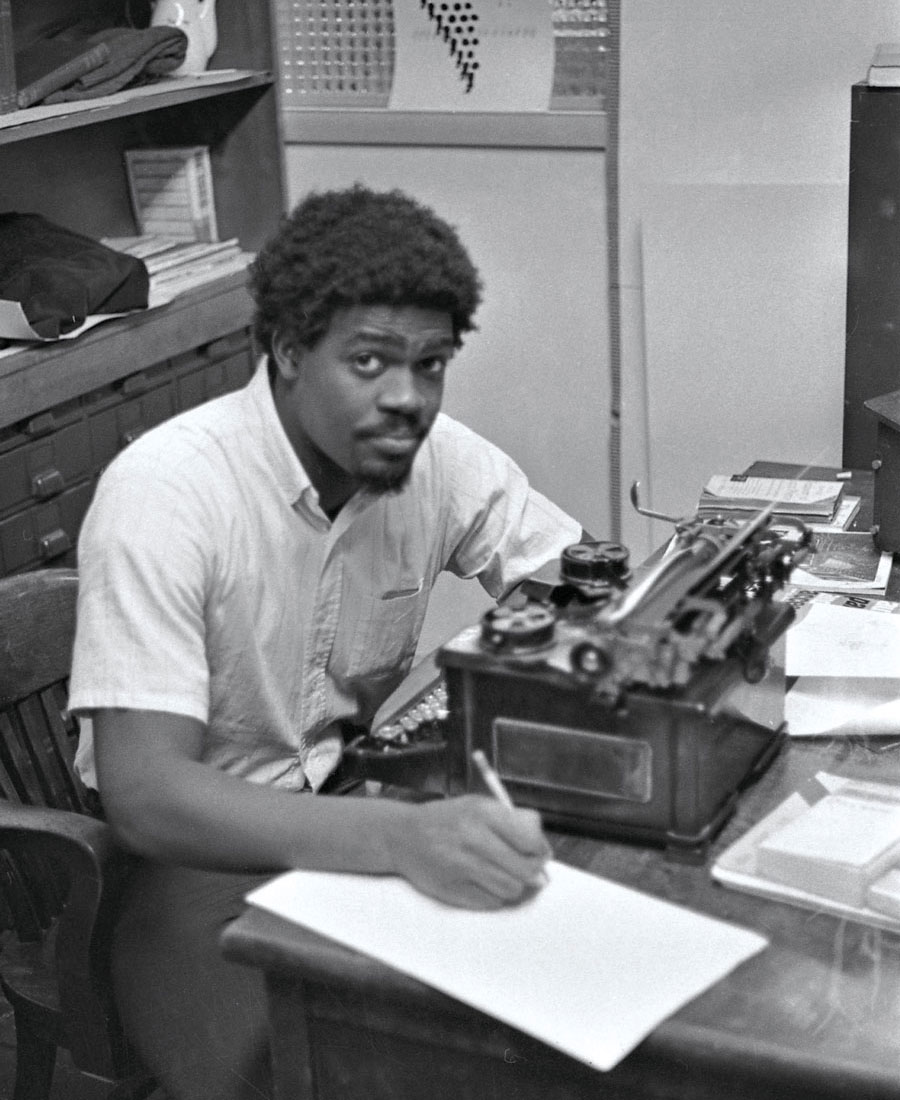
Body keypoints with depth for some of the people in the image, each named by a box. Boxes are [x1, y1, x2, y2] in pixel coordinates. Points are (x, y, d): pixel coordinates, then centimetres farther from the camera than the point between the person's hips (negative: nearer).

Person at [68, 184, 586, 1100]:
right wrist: (402, 836, -47)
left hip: (349, 806, 6)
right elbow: (143, 795, -32)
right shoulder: (165, 491, -25)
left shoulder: (441, 457, -7)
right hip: (190, 849, -5)